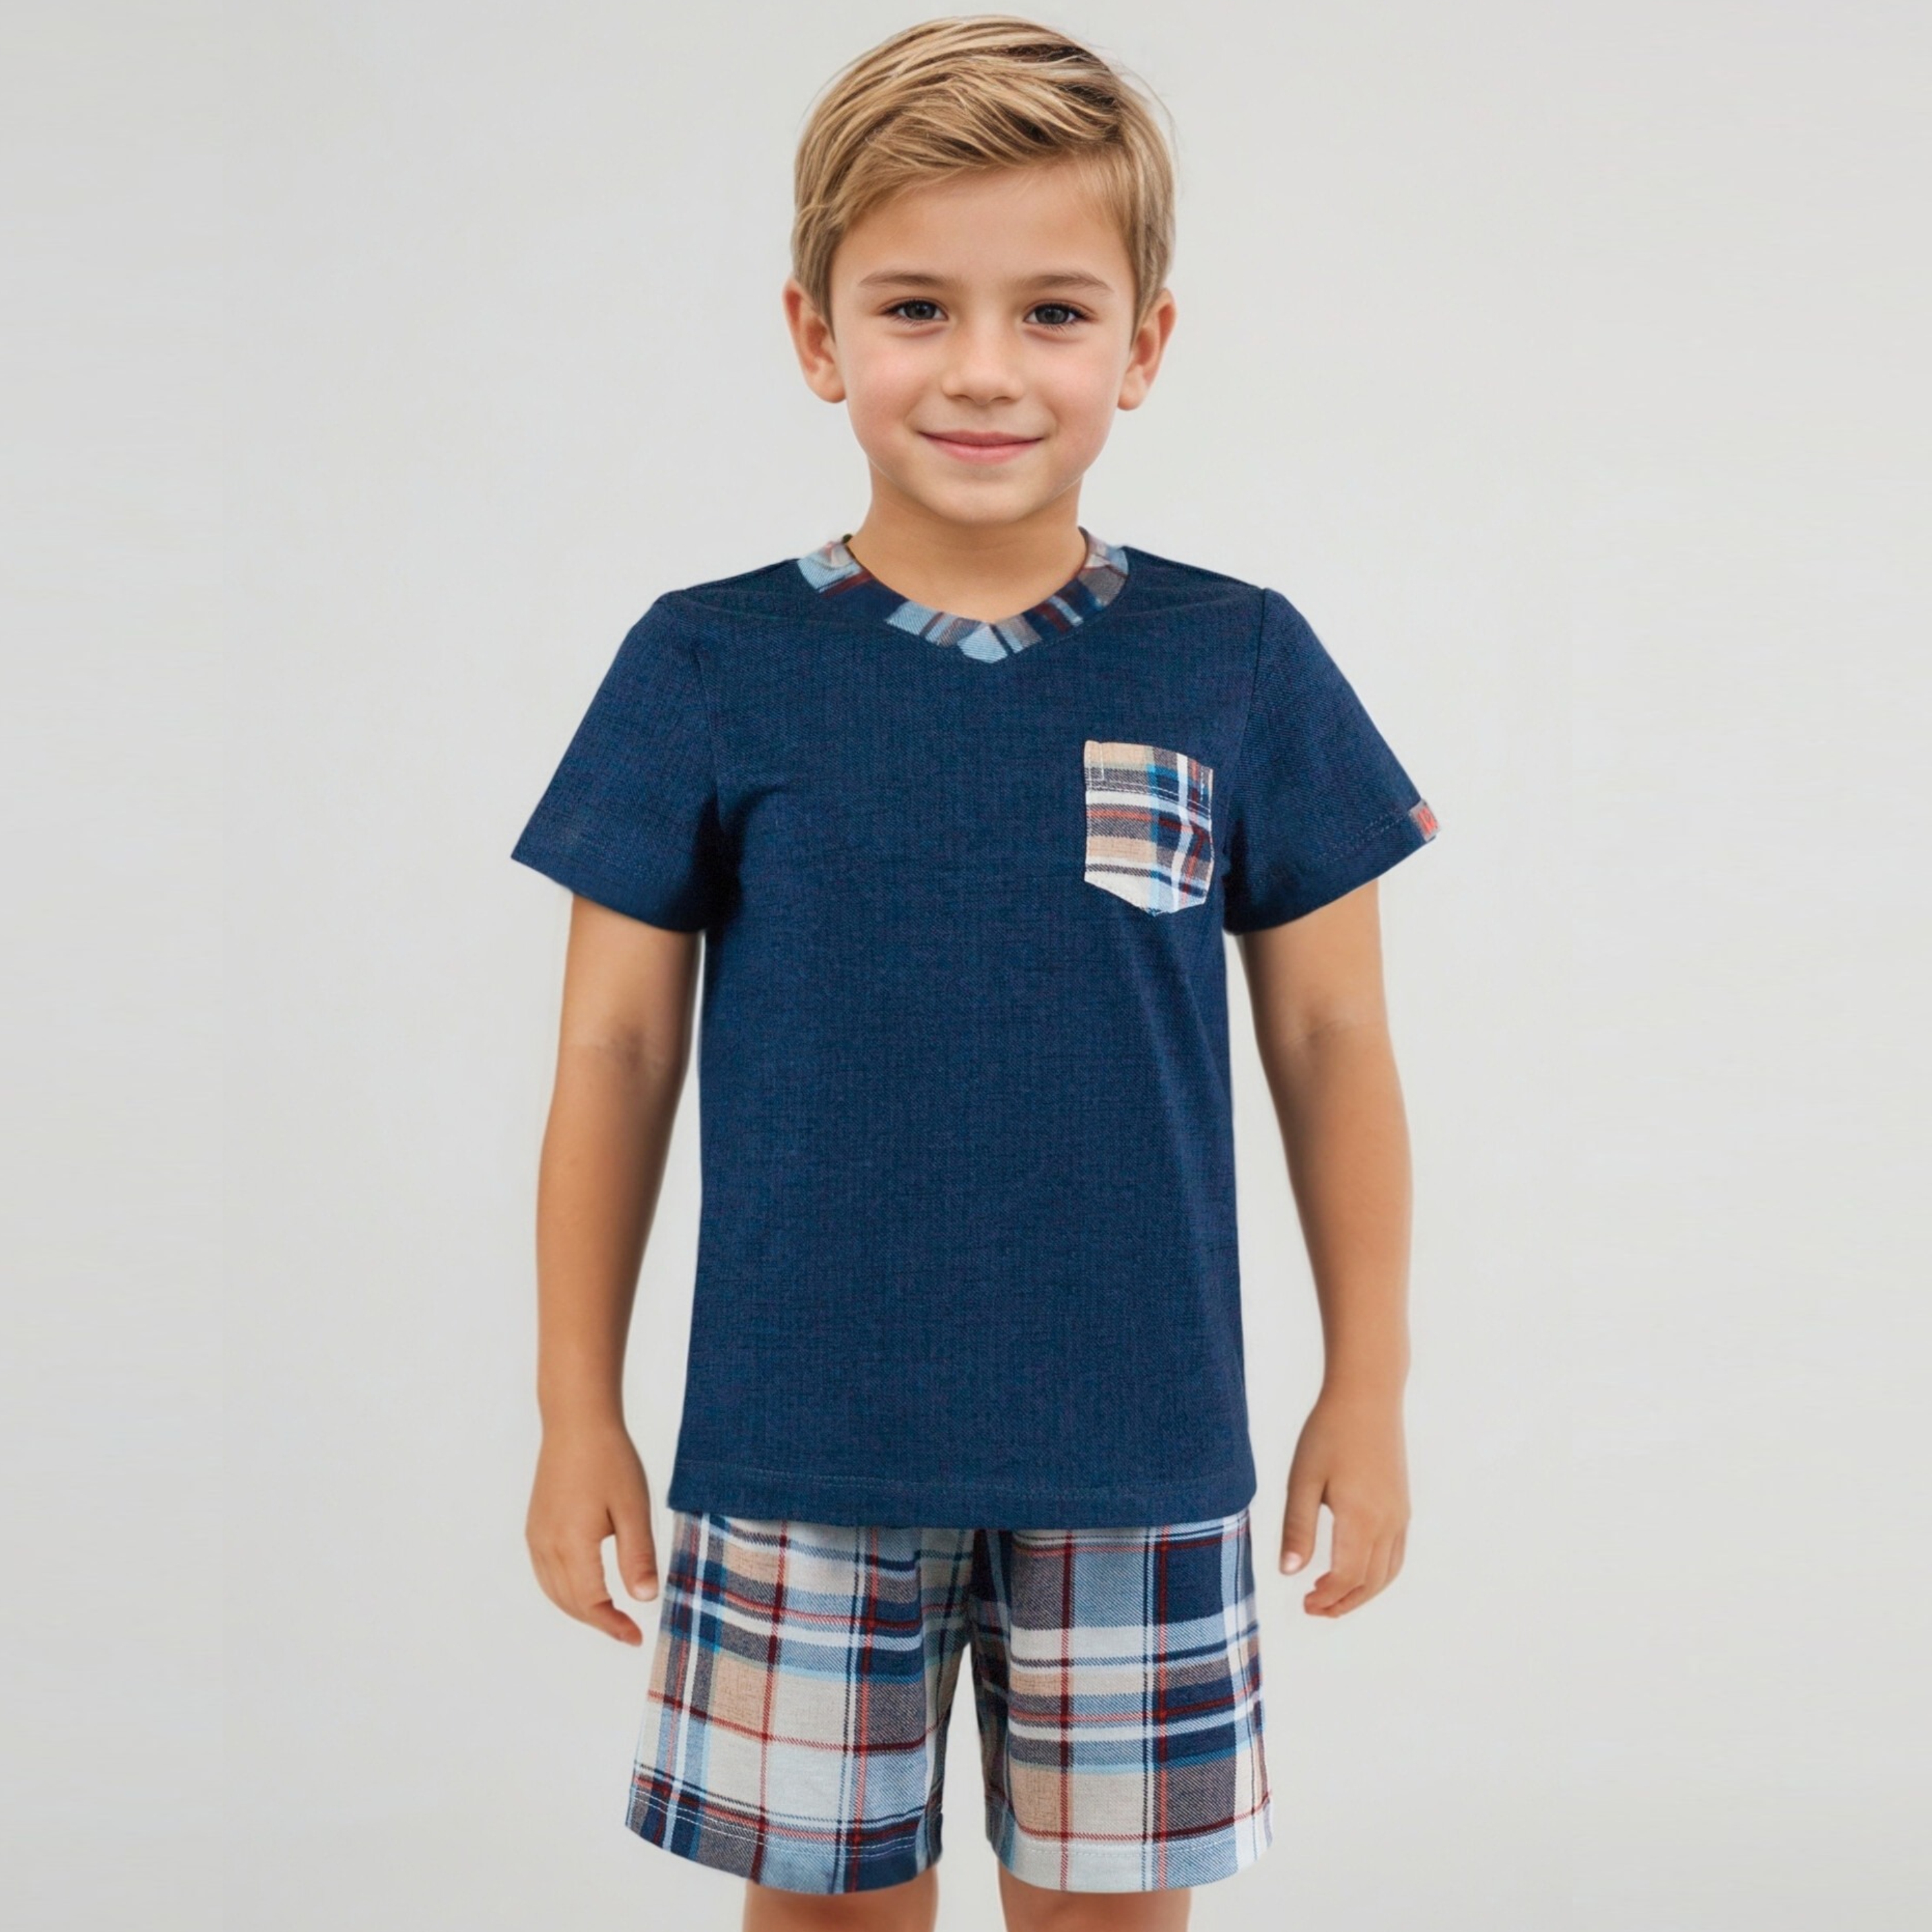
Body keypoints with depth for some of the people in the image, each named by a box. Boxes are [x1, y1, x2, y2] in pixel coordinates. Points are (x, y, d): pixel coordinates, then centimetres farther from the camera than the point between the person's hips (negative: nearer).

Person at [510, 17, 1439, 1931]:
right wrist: (576, 1410, 4)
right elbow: (618, 1054, 1)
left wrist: (1367, 1389, 6)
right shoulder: (708, 670, -4)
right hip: (799, 1455, 0)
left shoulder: (1239, 668, -2)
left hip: (1138, 1458, 1)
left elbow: (1330, 1044, 4)